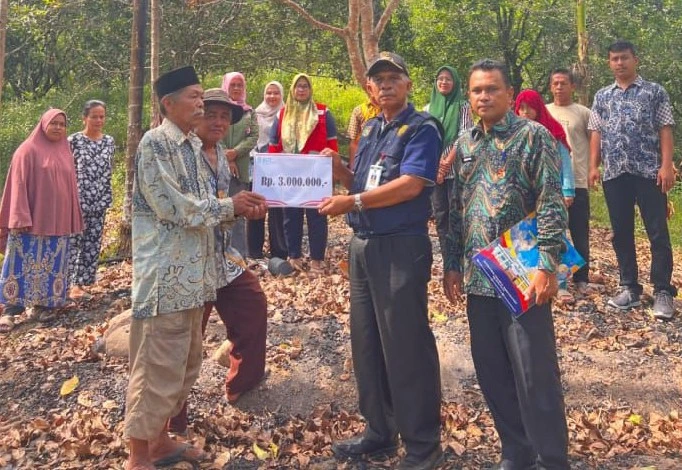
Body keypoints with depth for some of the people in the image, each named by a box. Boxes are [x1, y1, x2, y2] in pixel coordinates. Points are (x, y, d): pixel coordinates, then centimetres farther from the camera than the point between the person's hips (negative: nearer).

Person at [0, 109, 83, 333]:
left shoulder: (65, 153, 12)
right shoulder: (28, 150, -4)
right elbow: (18, 185, -9)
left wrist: (73, 220, 15)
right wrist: (20, 218, -16)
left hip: (58, 221, 5)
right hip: (30, 220, -5)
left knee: (51, 265, 8)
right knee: (23, 264, -5)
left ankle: (42, 305, 17)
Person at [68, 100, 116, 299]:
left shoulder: (109, 141, 9)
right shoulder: (74, 140, -5)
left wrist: (107, 198, 11)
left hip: (99, 201, 5)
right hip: (77, 199, -5)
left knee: (93, 244, 7)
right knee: (74, 242, -3)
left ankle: (82, 283, 15)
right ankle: (72, 284, 4)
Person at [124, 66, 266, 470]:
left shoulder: (193, 145, 15)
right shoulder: (155, 143, -11)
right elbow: (173, 207, -19)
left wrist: (239, 208, -2)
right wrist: (230, 206, -10)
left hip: (193, 271, 9)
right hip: (165, 274, -9)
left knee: (185, 362, 16)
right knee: (158, 366, -3)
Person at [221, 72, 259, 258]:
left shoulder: (249, 112, 14)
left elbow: (254, 137, 4)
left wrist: (235, 152, -11)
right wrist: (226, 159, -12)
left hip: (241, 169, 3)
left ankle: (240, 254, 9)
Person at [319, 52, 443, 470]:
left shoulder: (422, 128, -7)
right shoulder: (371, 129, 16)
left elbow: (410, 185, -20)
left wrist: (352, 203, -20)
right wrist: (339, 170, 0)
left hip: (401, 247, -8)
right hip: (363, 245, 8)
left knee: (405, 346, -2)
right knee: (366, 342, 13)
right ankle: (379, 432, 28)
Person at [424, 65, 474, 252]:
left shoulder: (462, 106, 2)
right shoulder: (428, 108, 12)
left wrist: (446, 163, -12)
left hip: (456, 169, -4)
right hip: (434, 170, 4)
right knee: (440, 215, 5)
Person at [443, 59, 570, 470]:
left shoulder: (533, 136, -4)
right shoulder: (465, 144, 13)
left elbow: (552, 205, -10)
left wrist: (547, 265, -17)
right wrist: (452, 264, 12)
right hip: (477, 277, 6)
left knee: (535, 374, -1)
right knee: (490, 370, 12)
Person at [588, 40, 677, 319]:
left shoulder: (654, 92, 5)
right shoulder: (601, 97, 14)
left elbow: (665, 130, 0)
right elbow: (596, 133, 12)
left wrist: (667, 165, -10)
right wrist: (593, 166, 1)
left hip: (648, 172, -3)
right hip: (614, 174, 3)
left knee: (658, 233, -3)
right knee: (621, 233, 7)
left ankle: (663, 292, 3)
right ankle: (629, 288, 17)